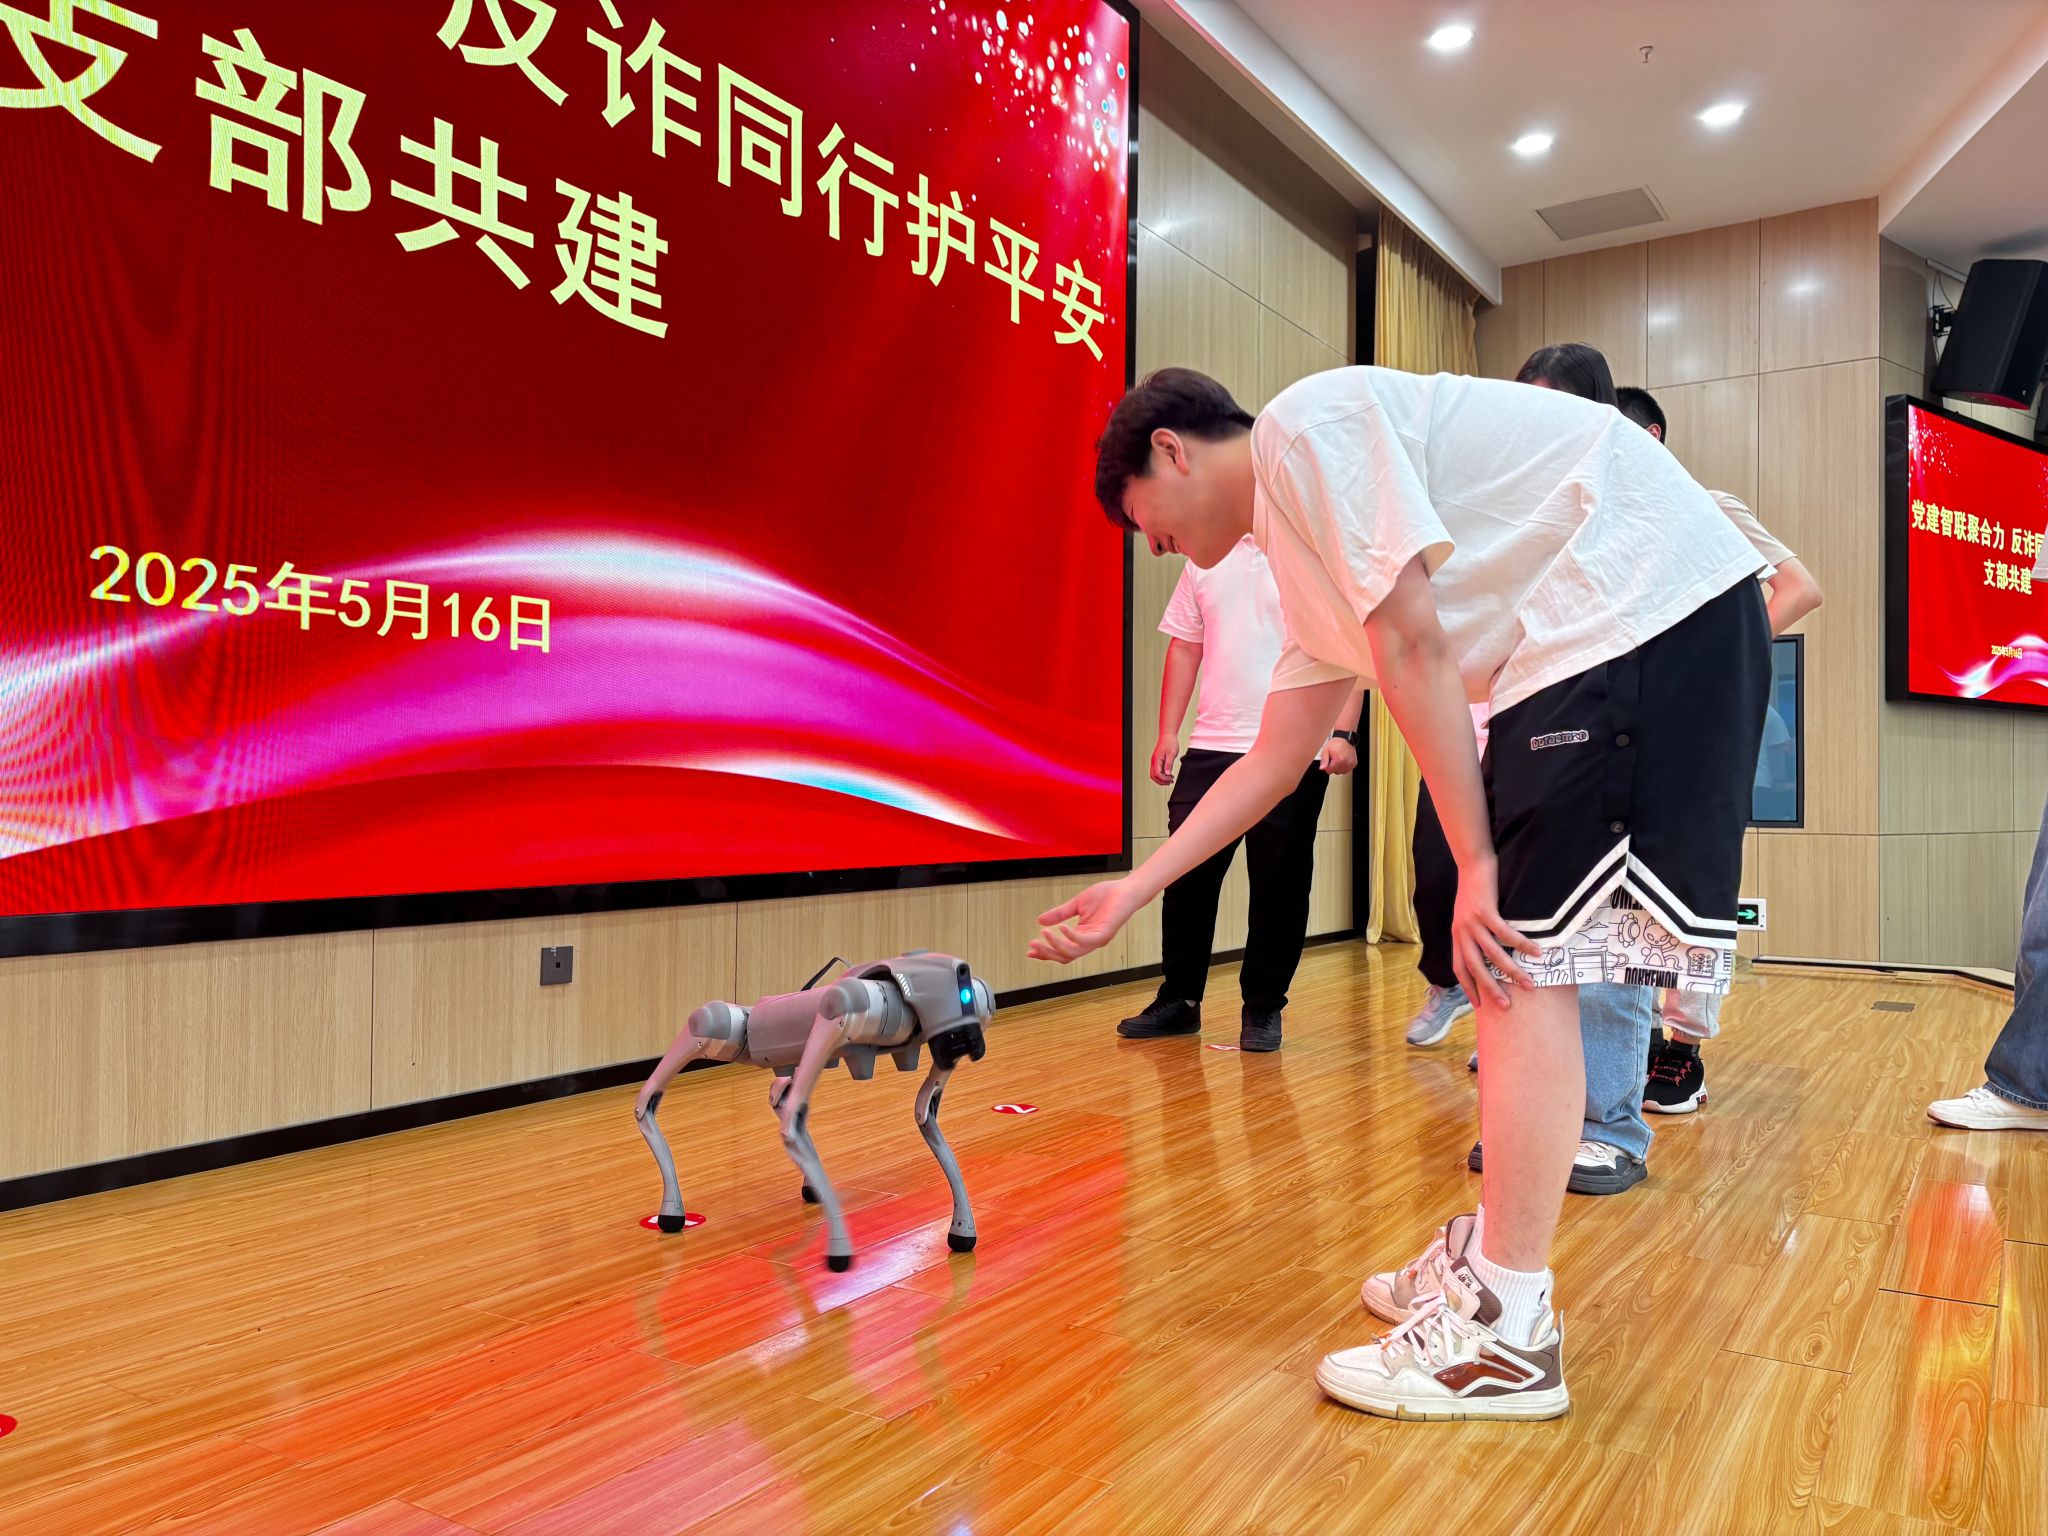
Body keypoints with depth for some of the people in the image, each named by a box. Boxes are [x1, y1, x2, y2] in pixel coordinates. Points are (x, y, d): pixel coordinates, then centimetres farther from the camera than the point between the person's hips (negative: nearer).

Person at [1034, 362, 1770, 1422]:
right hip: (1584, 646, 10)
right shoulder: (1302, 557, 21)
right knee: (1520, 960, 11)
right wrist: (1132, 893, 24)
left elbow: (1410, 645, -15)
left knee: (1523, 959, -11)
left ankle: (1509, 1338, -4)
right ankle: (1491, 1255, 21)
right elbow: (1272, 762, 23)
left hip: (1648, 604, -10)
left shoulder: (1306, 422, -7)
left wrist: (1476, 862, -12)